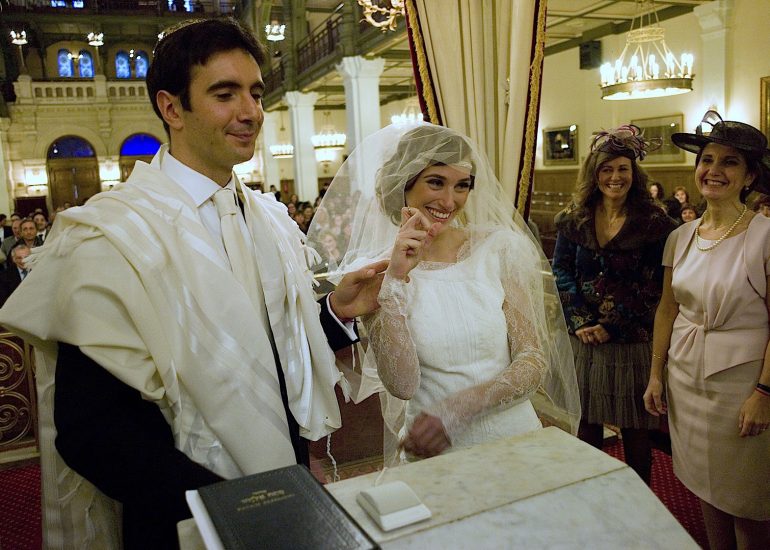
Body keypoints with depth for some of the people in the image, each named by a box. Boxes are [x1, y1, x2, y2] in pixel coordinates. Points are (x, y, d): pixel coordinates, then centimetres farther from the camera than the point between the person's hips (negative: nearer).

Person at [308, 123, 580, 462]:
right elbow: (402, 385, -16)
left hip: (513, 438, 0)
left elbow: (535, 362, -7)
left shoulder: (499, 248, -5)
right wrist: (396, 279, -23)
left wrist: (458, 408, -21)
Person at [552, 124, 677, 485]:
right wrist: (581, 320, -11)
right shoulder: (574, 219, 3)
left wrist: (612, 327, -14)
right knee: (588, 421, 13)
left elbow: (652, 287, -8)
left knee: (634, 428, 9)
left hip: (631, 341, -2)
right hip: (583, 337, 3)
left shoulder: (653, 222, -6)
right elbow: (561, 270, 1)